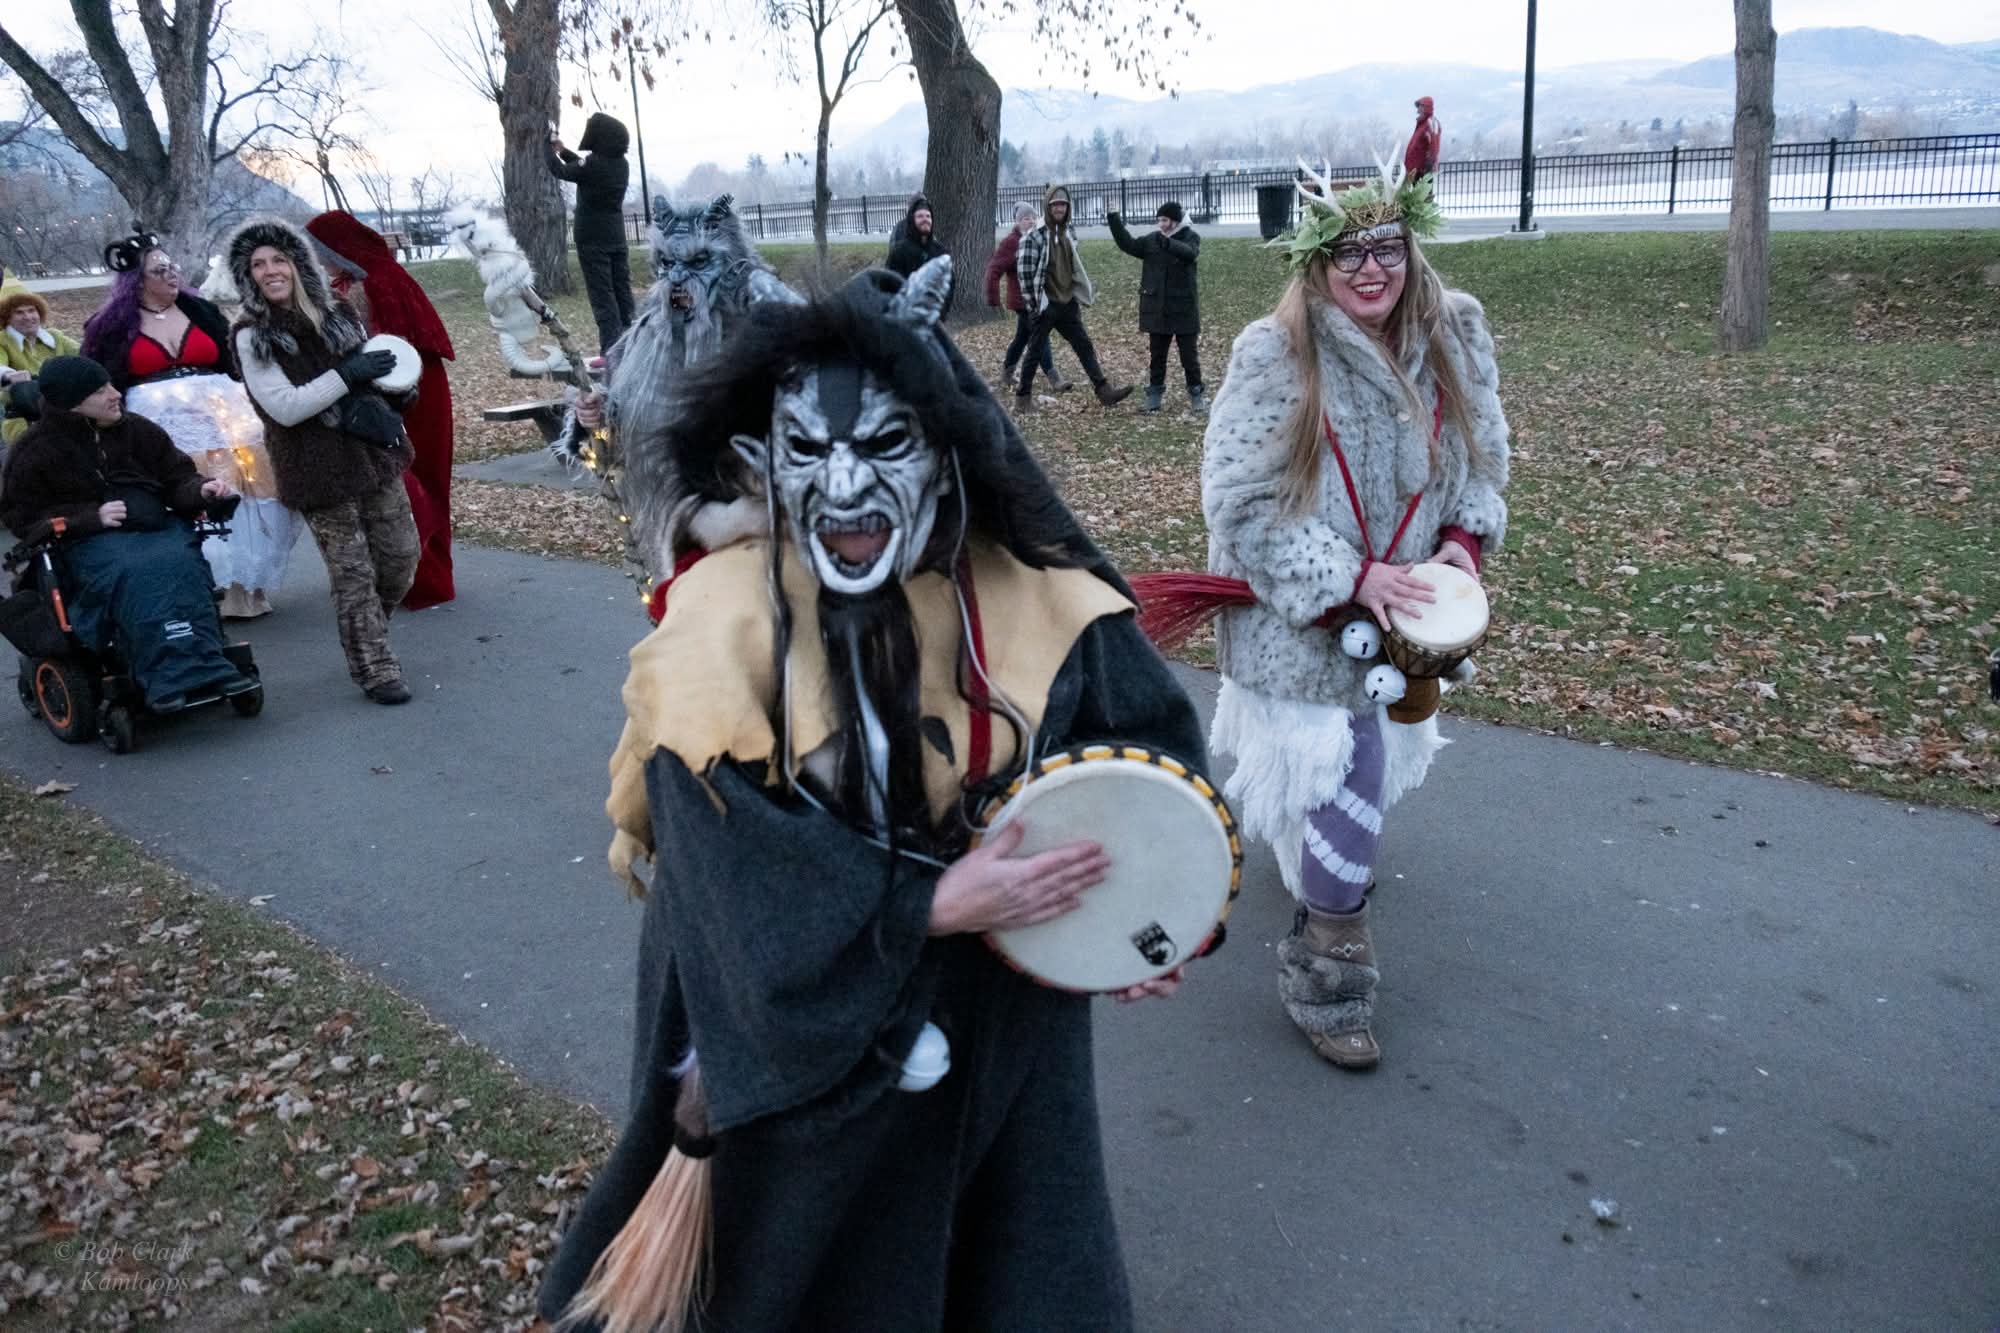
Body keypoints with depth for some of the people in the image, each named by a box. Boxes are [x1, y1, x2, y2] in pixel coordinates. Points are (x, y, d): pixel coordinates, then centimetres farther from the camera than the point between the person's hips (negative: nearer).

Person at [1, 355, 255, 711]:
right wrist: (92, 517, -11)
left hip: (157, 526, 3)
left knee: (181, 563, -32)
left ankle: (203, 665, -43)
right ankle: (177, 673, -47)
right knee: (135, 573, -36)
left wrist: (201, 489, -9)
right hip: (92, 541, -3)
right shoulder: (34, 451, 5)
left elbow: (177, 478, 16)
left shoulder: (138, 430, 15)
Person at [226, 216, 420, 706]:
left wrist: (377, 411, -5)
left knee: (401, 556, 9)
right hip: (318, 469, -5)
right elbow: (285, 408, -15)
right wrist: (347, 376, -18)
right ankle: (377, 672, 11)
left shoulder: (337, 312, 7)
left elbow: (375, 368, 16)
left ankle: (366, 631, 36)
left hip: (374, 454, 5)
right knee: (353, 574, -1)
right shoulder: (251, 337, -7)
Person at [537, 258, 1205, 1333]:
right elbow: (741, 890, -22)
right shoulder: (717, 632, -20)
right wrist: (933, 906, -26)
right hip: (799, 1041, -1)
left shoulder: (1029, 602, -14)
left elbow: (1153, 744, 0)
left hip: (999, 1026, 2)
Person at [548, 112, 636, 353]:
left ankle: (612, 351, -11)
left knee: (602, 295, -7)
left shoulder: (595, 163, -18)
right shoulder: (620, 163, 5)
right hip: (616, 237, 7)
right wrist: (562, 150, 26)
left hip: (593, 238, -7)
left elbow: (562, 171, -1)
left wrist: (549, 148, 14)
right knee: (622, 291, 8)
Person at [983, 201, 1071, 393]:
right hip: (1023, 300, -8)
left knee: (1022, 336, 18)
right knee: (1040, 338, -11)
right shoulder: (1010, 242, -15)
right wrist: (993, 299, -17)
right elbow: (993, 271, -17)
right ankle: (1054, 380, -11)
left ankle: (1006, 371, 34)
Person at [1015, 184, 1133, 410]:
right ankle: (1023, 396, 14)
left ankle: (1104, 391, 5)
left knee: (1084, 346, 4)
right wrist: (1033, 301, -15)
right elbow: (1025, 271, -15)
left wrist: (1079, 297, 15)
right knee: (1035, 351, 2)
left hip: (1067, 303, 6)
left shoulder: (1069, 231, 9)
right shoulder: (1034, 235, -13)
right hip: (1045, 305, -6)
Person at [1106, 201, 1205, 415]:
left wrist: (1168, 243, -46)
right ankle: (1154, 396, 17)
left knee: (1189, 355, 3)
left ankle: (1197, 395, 12)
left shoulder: (1190, 237, -7)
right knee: (1157, 355, 10)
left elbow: (1189, 253, -28)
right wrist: (1115, 221, -7)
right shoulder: (1152, 240, 5)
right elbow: (1128, 245, 3)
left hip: (1183, 308, -4)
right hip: (1157, 308, 4)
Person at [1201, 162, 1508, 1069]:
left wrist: (1464, 540, -8)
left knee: (1368, 755, 21)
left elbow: (1484, 456, 10)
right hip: (1301, 617, -6)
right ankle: (1327, 977, 13)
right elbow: (1241, 504, -18)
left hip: (1403, 608, 6)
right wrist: (1351, 578, -23)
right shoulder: (1273, 357, -18)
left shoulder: (1455, 333, -2)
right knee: (1346, 781, -7)